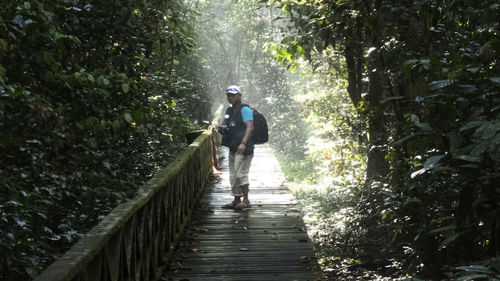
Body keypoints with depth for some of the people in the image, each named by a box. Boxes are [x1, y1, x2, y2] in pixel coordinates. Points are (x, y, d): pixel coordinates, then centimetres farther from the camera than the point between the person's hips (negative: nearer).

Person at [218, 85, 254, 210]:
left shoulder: (244, 109, -8)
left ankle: (246, 200, -7)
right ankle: (236, 201, 18)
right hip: (233, 148, 9)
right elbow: (226, 126, 28)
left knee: (241, 173, -12)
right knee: (233, 176, 11)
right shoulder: (229, 111, 19)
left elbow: (250, 127, -19)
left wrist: (243, 143, -29)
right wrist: (221, 129, 3)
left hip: (243, 148, -9)